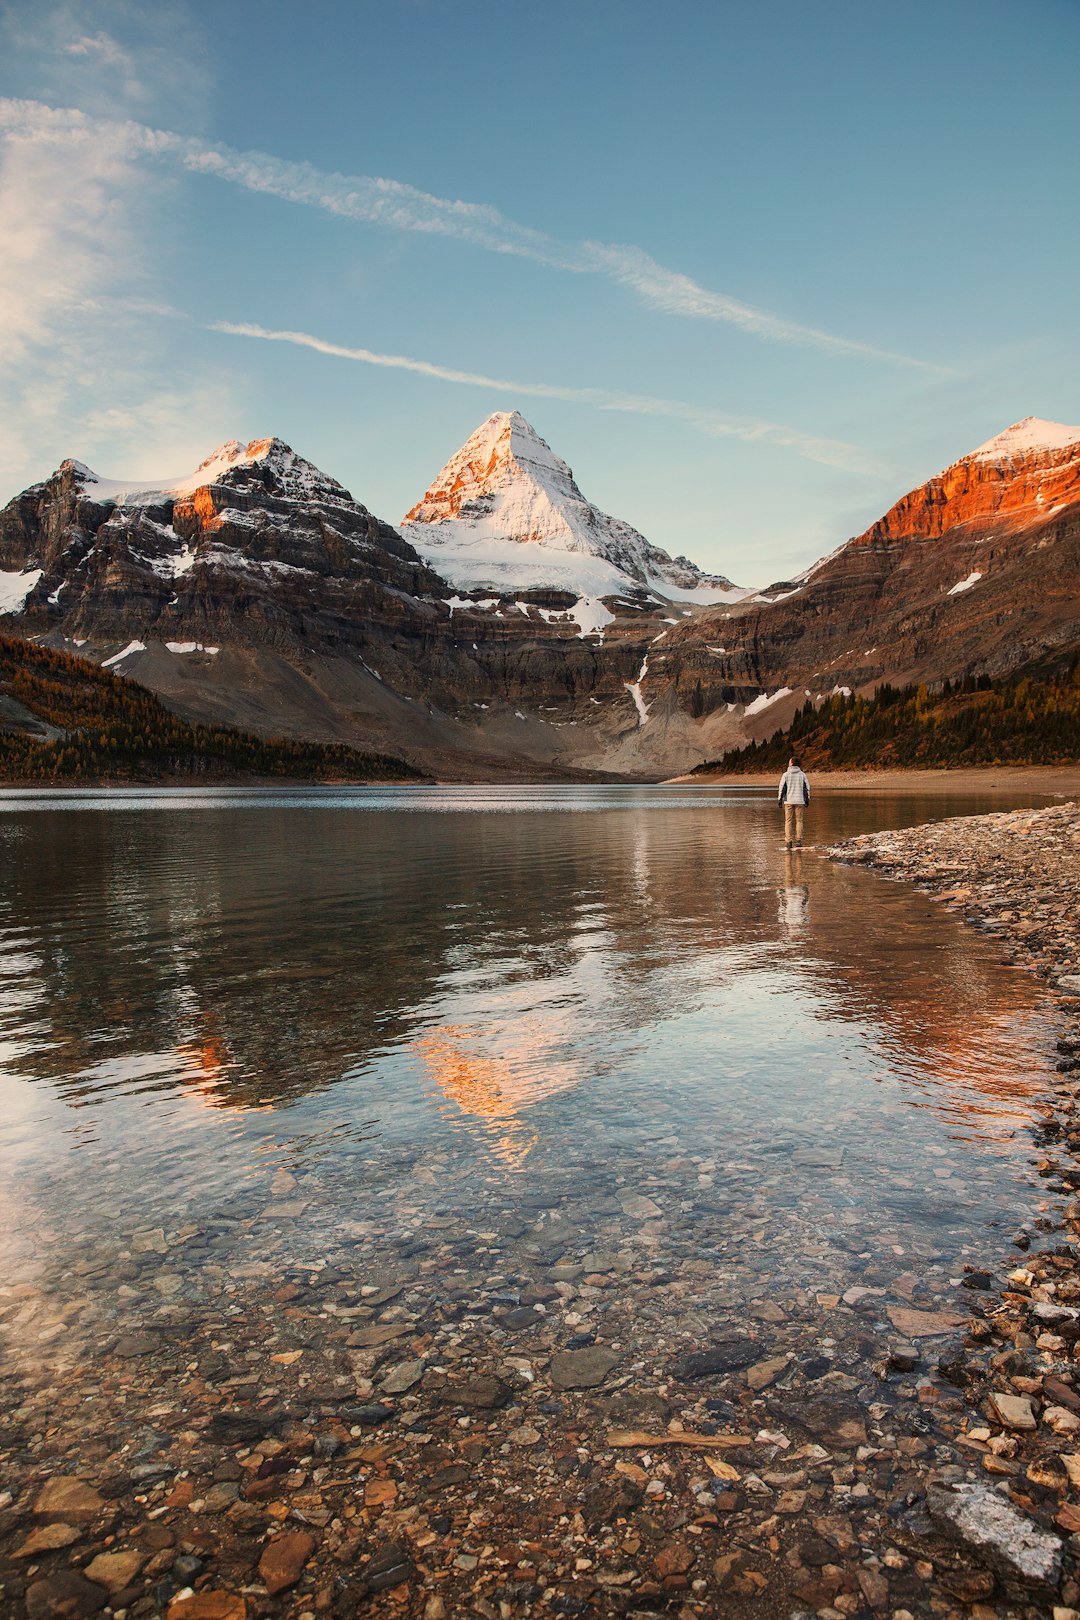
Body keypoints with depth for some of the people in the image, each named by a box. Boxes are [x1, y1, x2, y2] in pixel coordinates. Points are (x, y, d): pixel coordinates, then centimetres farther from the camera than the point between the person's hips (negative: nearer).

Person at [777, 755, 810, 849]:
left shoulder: (786, 774, -3)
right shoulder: (802, 774, 2)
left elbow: (782, 788, -2)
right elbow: (807, 788, 3)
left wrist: (779, 799, 6)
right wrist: (807, 800, 9)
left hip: (788, 801, -1)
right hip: (800, 801, 1)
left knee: (788, 821, 3)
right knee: (799, 821, 6)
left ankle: (788, 842, -2)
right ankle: (798, 842, 1)